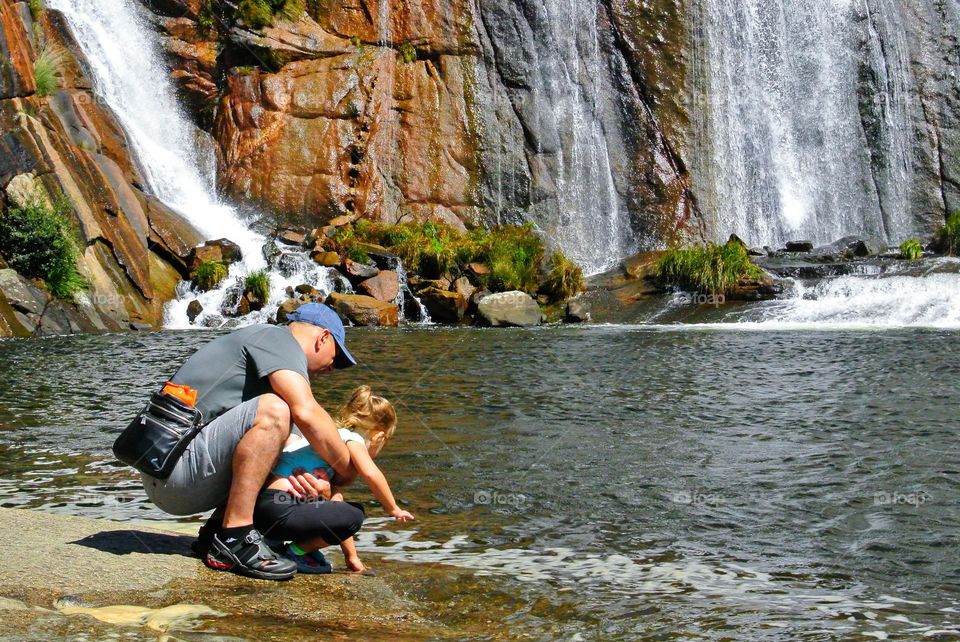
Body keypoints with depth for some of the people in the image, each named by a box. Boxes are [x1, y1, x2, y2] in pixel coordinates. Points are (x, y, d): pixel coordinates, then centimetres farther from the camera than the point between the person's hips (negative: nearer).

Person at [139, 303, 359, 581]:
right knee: (274, 411, -24)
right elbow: (306, 413, -22)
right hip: (175, 470, -10)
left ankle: (214, 534, 5)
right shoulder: (279, 338, -5)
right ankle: (235, 537, -21)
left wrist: (306, 481, -5)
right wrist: (349, 472, -10)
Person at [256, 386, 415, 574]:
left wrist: (351, 556, 29)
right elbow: (370, 473, -21)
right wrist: (392, 509, -5)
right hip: (277, 510, -10)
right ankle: (295, 552, -2)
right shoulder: (352, 438, 1)